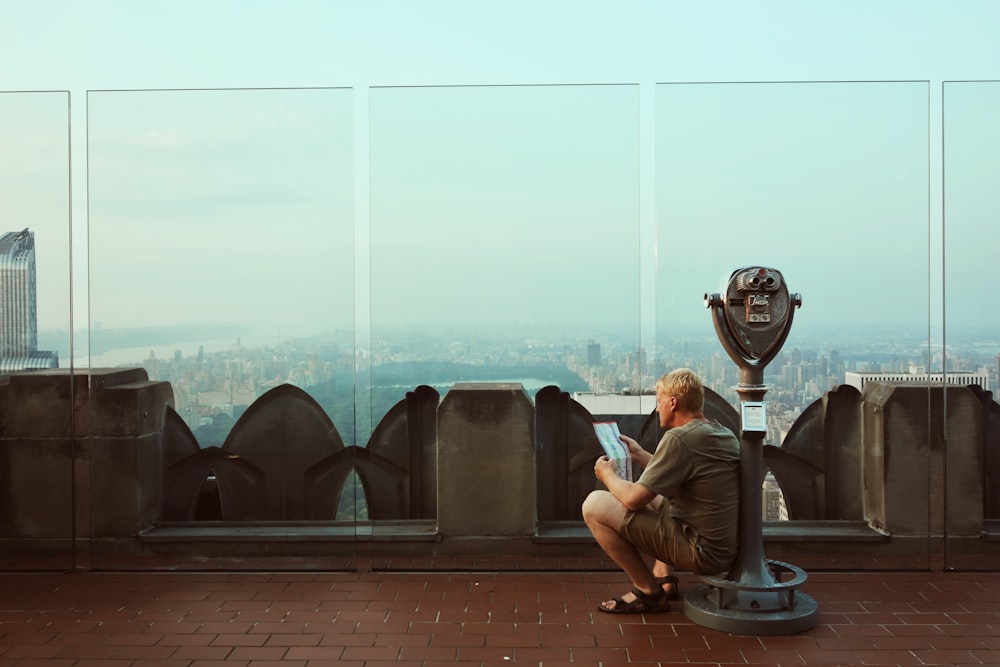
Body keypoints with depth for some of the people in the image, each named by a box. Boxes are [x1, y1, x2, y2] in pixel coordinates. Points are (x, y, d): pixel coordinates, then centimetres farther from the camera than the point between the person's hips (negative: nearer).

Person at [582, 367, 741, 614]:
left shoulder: (679, 438, -20)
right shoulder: (725, 434, 8)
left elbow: (633, 499, -17)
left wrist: (608, 475, 2)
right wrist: (641, 456, 24)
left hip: (701, 553, -9)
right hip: (727, 546, 10)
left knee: (594, 504, -9)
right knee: (654, 496, 33)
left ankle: (649, 592, 3)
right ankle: (664, 579, 22)